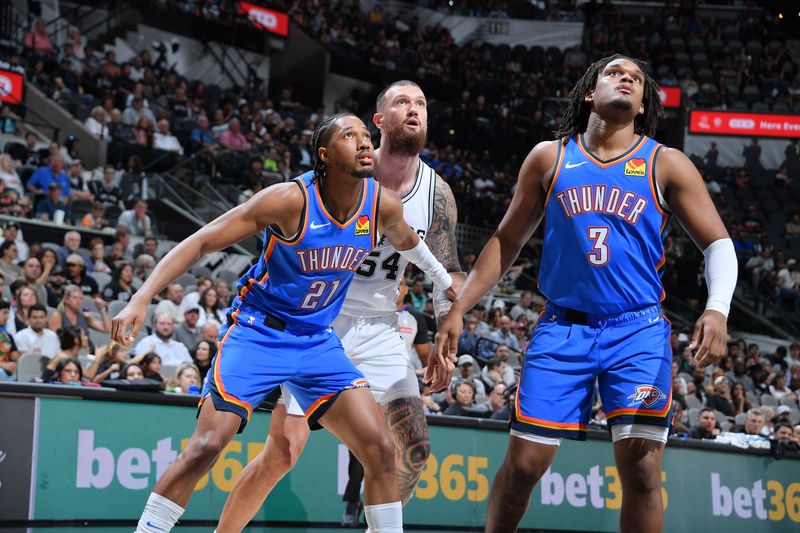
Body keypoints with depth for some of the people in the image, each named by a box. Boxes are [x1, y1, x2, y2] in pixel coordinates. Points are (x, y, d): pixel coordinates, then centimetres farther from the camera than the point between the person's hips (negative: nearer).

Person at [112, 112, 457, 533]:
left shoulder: (384, 205, -7)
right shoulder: (291, 199, -21)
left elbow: (406, 240, 20)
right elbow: (200, 243, -19)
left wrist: (446, 282, 34)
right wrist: (140, 299, -26)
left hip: (317, 341, 5)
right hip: (258, 332, -5)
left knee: (380, 450, -6)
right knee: (206, 445, -16)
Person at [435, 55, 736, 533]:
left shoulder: (667, 165, 4)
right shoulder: (549, 157, 8)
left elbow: (718, 244, 3)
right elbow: (507, 242, 14)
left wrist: (717, 309, -16)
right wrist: (459, 309, 7)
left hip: (638, 332, -1)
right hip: (563, 329, 1)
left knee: (641, 466, -11)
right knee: (524, 463, 0)